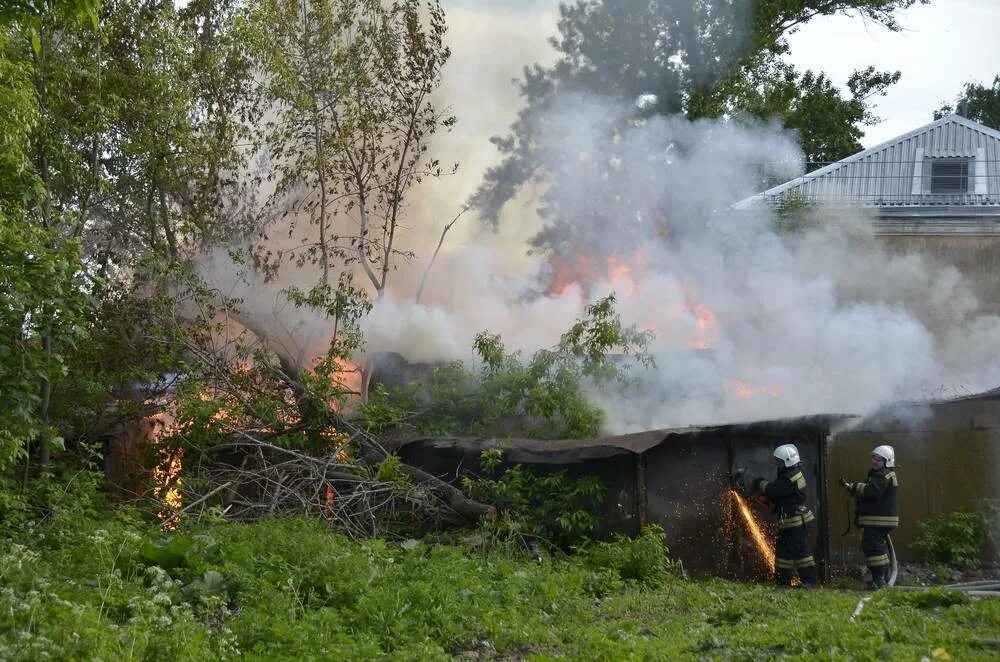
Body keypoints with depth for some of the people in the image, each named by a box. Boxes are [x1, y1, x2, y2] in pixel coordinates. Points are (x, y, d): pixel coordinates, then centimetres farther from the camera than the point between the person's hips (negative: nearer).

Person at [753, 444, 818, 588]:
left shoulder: (791, 478, -22)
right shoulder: (791, 474, 12)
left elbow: (772, 490, -20)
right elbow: (777, 490, 16)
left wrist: (760, 483, -1)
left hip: (797, 522, -11)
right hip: (788, 522, 11)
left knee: (800, 551, -9)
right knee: (783, 550, 12)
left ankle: (810, 580, -7)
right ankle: (784, 581, 17)